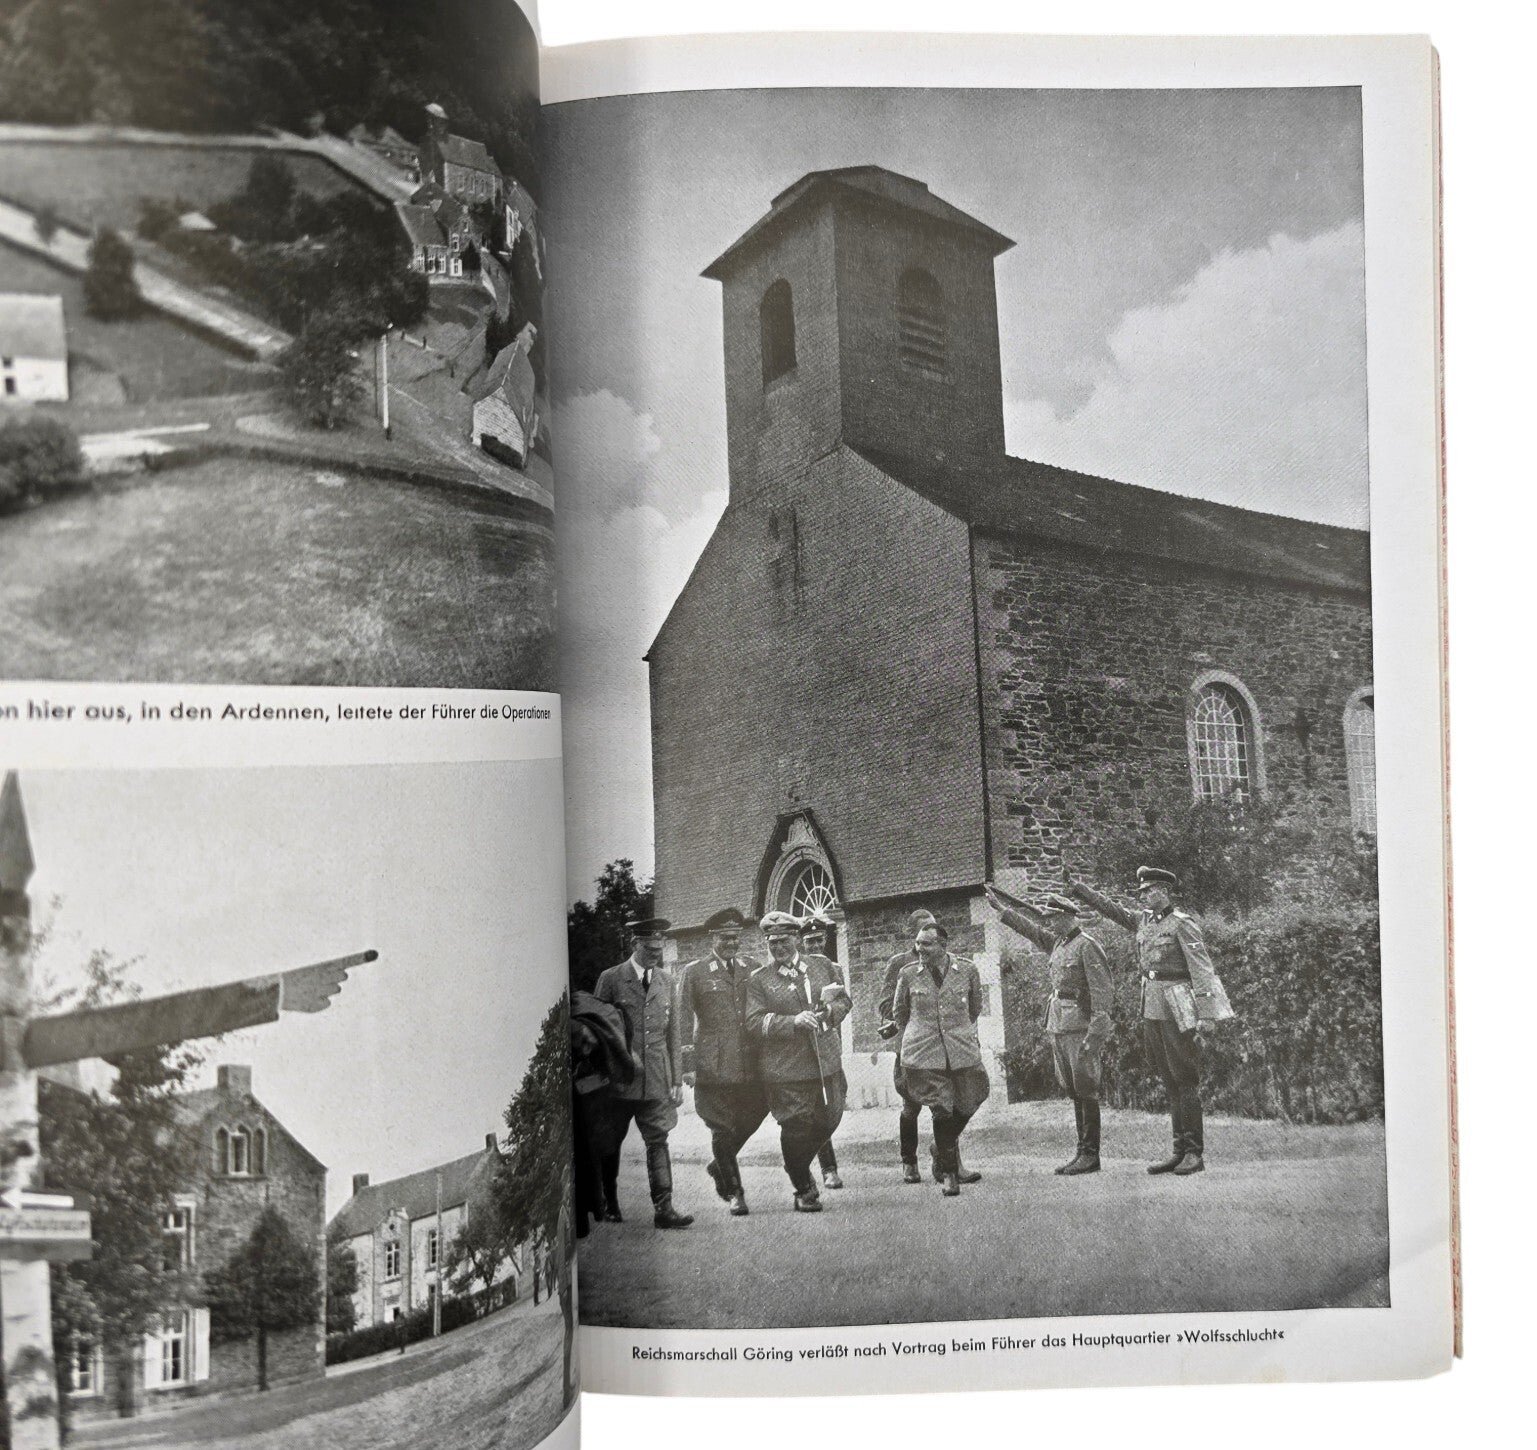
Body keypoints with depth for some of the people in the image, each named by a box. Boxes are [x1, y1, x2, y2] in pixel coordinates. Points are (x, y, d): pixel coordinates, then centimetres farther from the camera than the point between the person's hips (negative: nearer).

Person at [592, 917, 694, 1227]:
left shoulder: (667, 980, 9)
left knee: (658, 1142, -2)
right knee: (610, 1144, 10)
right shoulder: (610, 979, -3)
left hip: (657, 1078, 2)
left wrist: (677, 1079, 6)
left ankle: (663, 1209, 0)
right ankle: (609, 1204, 26)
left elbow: (673, 1033, 10)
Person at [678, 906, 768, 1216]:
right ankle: (734, 1192, 19)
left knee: (752, 1118, 7)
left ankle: (718, 1165, 34)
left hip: (751, 1065, 3)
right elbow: (683, 1021, -2)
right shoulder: (694, 973, 0)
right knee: (722, 1129, 2)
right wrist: (687, 1064, -8)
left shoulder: (754, 968, 10)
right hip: (713, 1068, -3)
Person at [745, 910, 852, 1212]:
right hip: (786, 1071, -4)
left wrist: (829, 1011, -10)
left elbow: (845, 1000, 13)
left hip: (827, 1064, 4)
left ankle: (797, 1166, 38)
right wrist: (794, 1021, -21)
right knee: (796, 1128, 0)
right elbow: (755, 1023, -10)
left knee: (829, 1120, 10)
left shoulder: (822, 965, 10)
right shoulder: (758, 981, -1)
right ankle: (803, 1190, 22)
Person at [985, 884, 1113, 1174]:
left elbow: (1103, 993, -15)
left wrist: (1094, 1036, -21)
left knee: (1086, 1091, -4)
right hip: (1059, 1027, 8)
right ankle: (1083, 1151, 15)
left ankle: (1091, 1155, 2)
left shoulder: (1088, 946, -10)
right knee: (1074, 1092, 10)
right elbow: (1028, 925, 29)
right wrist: (998, 902, 33)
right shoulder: (1057, 943, 13)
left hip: (1081, 1027, -8)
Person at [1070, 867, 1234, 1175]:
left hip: (1178, 1011, -7)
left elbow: (1201, 968, -14)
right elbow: (1114, 910, 26)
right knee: (1170, 1082, 9)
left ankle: (1195, 1154, 2)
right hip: (1152, 1010, 7)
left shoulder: (1182, 923, -9)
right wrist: (1082, 890, 29)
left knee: (1185, 1081, -4)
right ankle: (1180, 1151, 13)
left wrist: (1206, 1013, -19)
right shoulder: (1145, 921, 12)